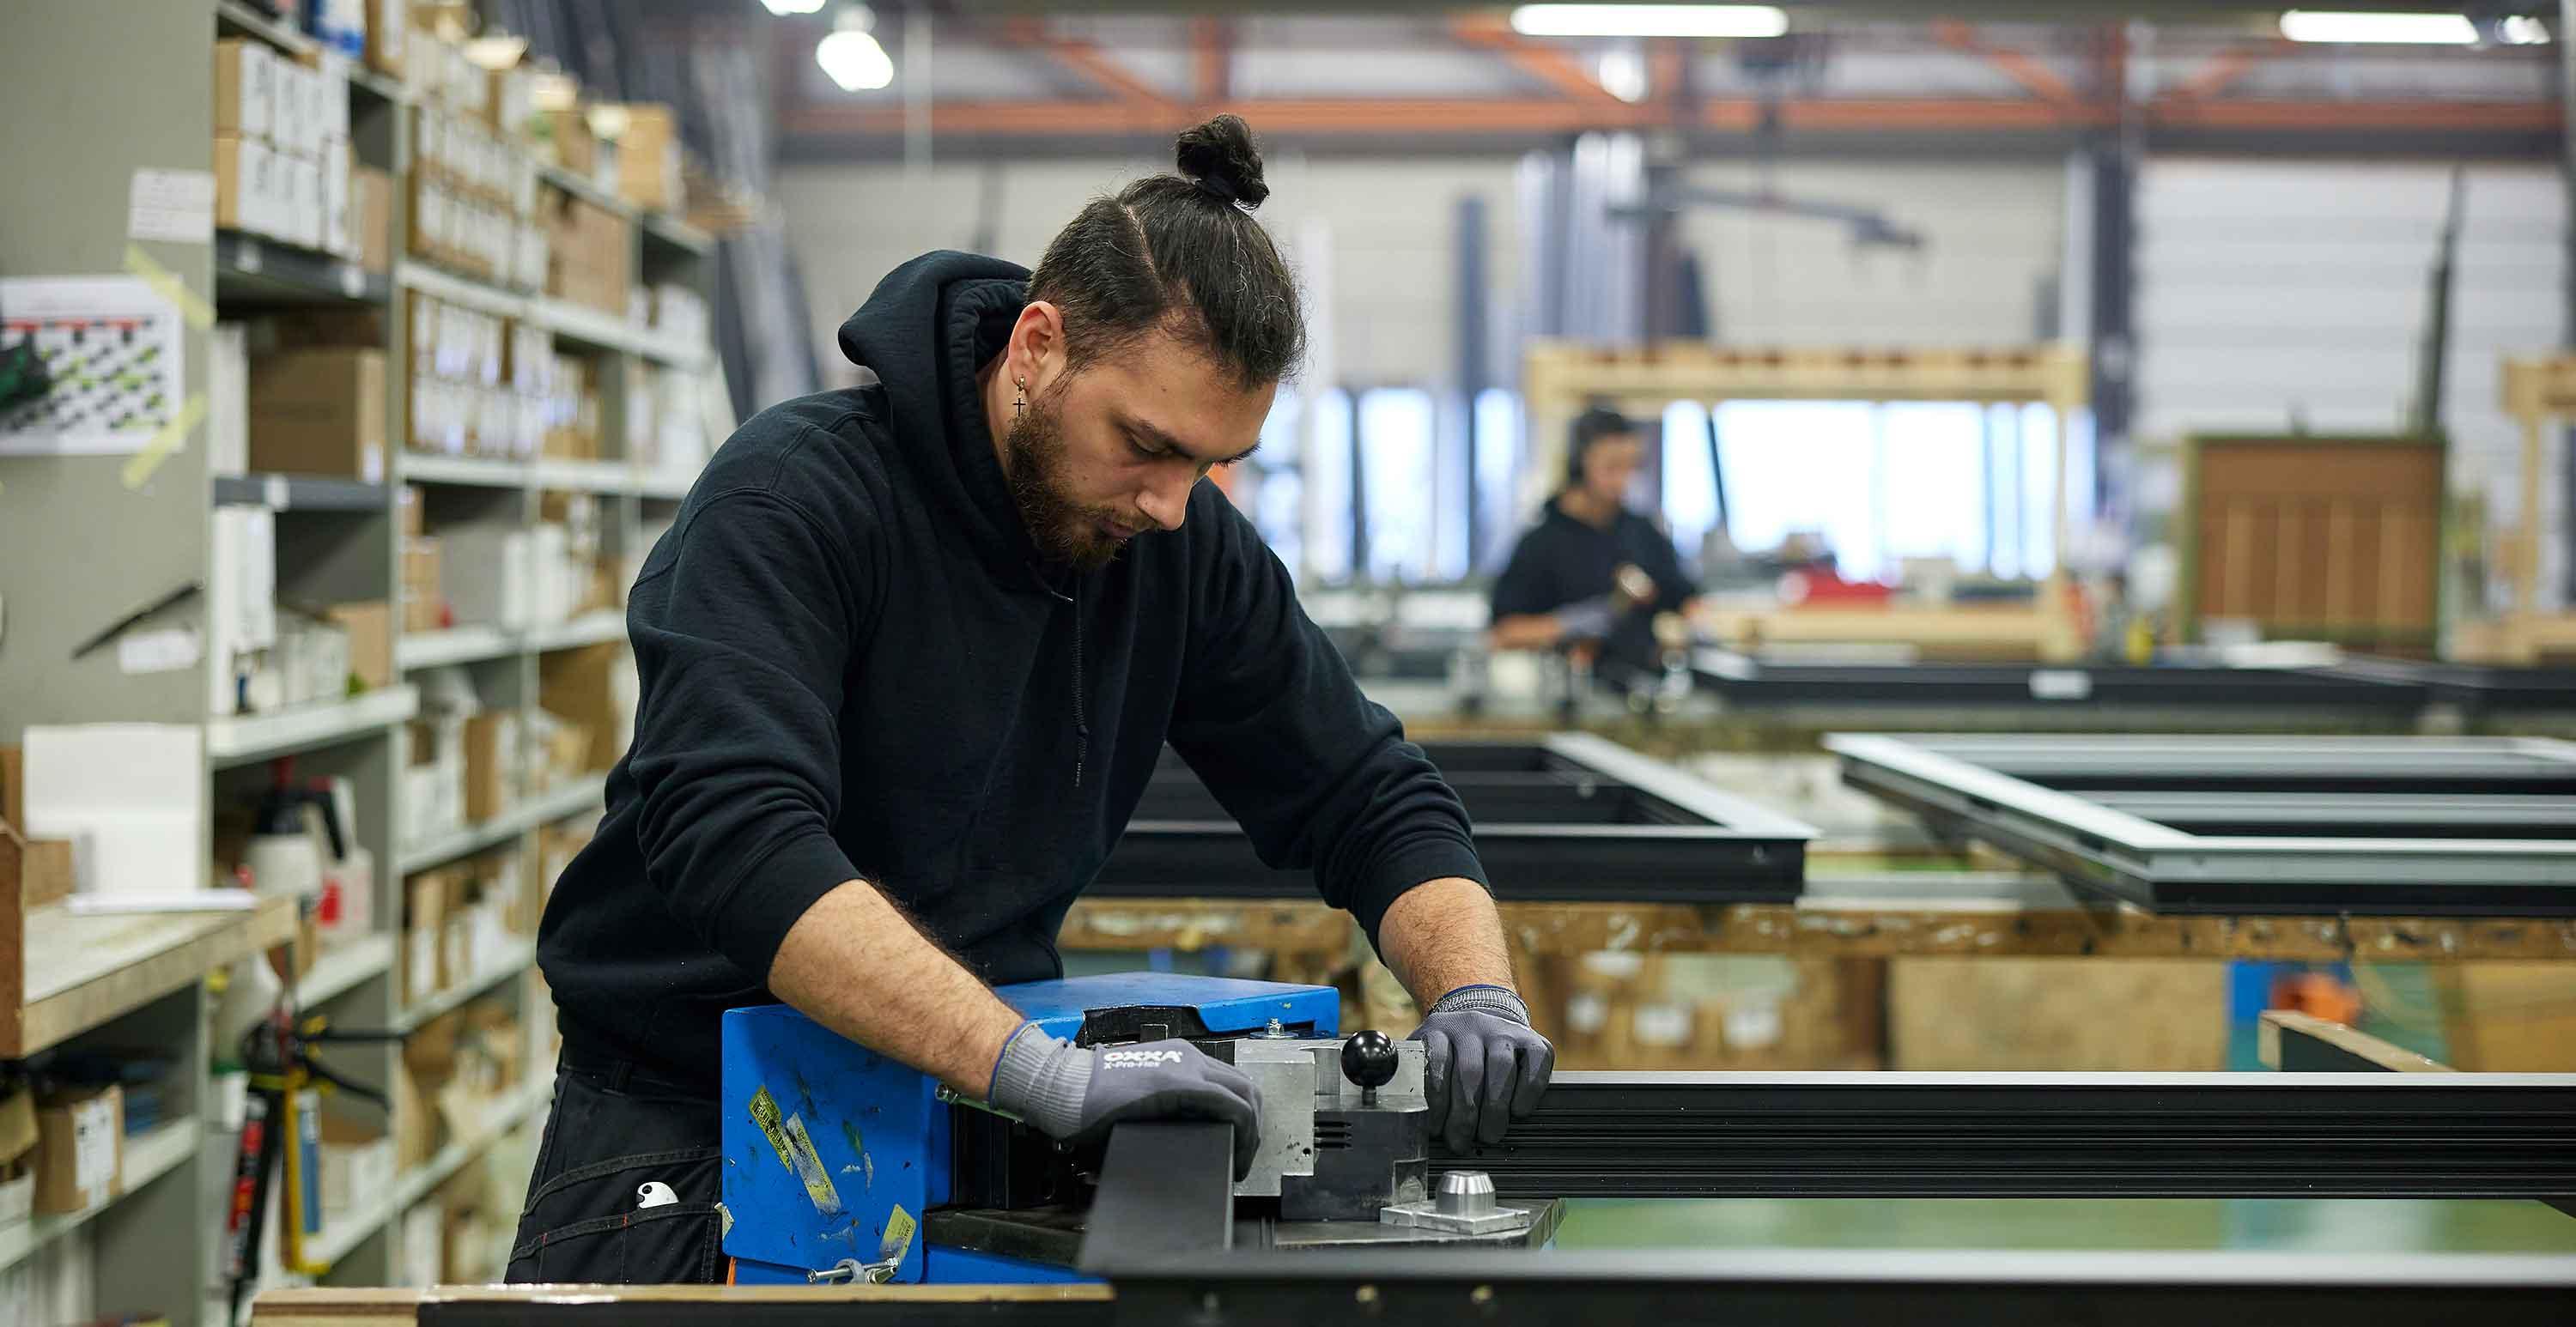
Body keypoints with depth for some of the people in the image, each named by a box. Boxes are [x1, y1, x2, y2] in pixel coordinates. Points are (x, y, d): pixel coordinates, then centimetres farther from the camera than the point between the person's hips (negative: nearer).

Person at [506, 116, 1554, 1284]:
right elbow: (733, 837, -34)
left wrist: (1474, 992, -16)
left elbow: (1372, 801, 6)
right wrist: (1038, 1067, -43)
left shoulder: (1185, 545, -2)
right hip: (685, 1109, -5)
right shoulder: (794, 497, -19)